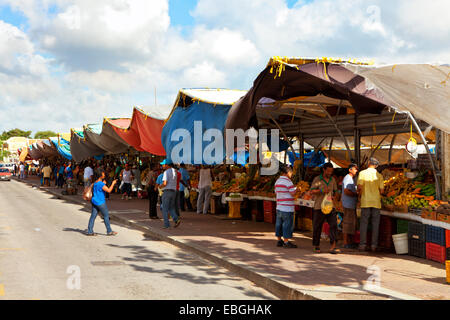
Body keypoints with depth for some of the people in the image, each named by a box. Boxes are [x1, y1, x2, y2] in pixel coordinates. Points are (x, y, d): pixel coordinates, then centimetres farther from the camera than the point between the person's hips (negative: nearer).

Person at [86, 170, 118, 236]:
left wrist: (103, 183, 25)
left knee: (93, 216, 6)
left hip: (94, 202, 9)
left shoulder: (95, 183, 11)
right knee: (106, 216, 2)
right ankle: (109, 231, 8)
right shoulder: (101, 184, -18)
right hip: (100, 202, -9)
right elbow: (108, 190, -22)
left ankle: (90, 231, 4)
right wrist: (113, 183, -10)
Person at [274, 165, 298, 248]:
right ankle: (286, 242, 1)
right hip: (287, 207, -8)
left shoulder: (277, 181, 12)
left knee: (279, 223, 12)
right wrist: (297, 188, 3)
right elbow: (293, 193, -15)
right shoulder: (288, 182, -13)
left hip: (279, 206, 8)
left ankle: (279, 240, 18)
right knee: (287, 224, -2)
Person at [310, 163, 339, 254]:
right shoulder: (317, 179, 0)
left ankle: (333, 247, -17)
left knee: (333, 225, -12)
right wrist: (321, 190, -21)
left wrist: (333, 196, 2)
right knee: (317, 227, 3)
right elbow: (312, 191, -6)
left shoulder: (332, 180, 13)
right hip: (319, 207, -3)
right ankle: (317, 246, 20)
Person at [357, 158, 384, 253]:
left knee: (363, 223, 4)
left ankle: (362, 245, 3)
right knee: (375, 224, 5)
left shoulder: (362, 173, -3)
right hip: (376, 202, 1)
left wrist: (360, 193, 11)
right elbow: (381, 190, 1)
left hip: (365, 201, -1)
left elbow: (359, 186, -9)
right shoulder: (379, 175, 3)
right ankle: (374, 245, 4)